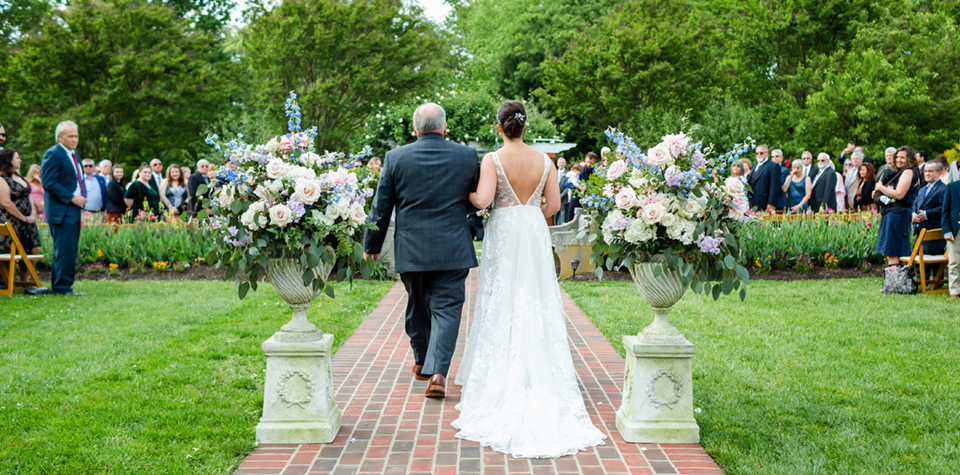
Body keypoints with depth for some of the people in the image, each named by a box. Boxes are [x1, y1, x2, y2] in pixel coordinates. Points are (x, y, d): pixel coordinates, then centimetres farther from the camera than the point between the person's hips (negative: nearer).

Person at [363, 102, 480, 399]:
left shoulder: (396, 158, -2)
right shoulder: (467, 156, -1)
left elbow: (381, 207, 2)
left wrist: (372, 244, 14)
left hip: (410, 250, 1)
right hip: (453, 250, -1)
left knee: (417, 307, 18)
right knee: (446, 309, 0)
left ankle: (422, 363, 35)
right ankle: (437, 373, -13)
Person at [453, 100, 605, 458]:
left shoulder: (493, 160, -10)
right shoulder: (544, 160, 1)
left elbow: (483, 200, -20)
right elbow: (554, 204, 1)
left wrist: (466, 192, 1)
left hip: (503, 235, -2)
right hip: (535, 235, 3)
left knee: (502, 304, 5)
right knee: (537, 303, 8)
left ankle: (502, 379, 9)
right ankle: (540, 376, 11)